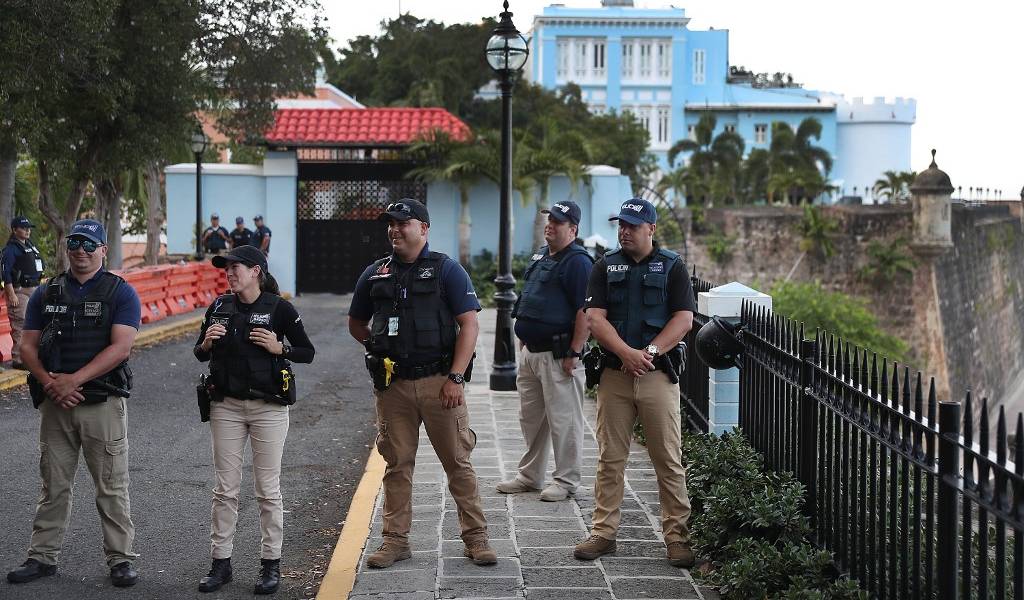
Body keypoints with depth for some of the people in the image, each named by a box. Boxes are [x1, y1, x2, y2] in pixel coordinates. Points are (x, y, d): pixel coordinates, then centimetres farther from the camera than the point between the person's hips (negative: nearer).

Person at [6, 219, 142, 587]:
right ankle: (42, 557, 17)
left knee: (112, 486, 0)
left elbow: (120, 347, -11)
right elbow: (27, 346, 8)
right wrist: (50, 382, -11)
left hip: (103, 403, -3)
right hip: (55, 404, 3)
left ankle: (120, 559, 8)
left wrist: (74, 380, -17)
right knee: (53, 485, 9)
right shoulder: (46, 294, 12)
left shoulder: (121, 293, 0)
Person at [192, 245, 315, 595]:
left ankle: (271, 564, 10)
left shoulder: (279, 309, -5)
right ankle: (221, 563, 12)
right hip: (226, 405, 3)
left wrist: (279, 348, -18)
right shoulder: (219, 307, 6)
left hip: (269, 407, -3)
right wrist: (207, 343, -7)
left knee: (268, 489, 1)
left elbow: (307, 352, -1)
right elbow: (201, 355, 14)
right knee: (225, 489, 5)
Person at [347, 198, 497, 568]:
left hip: (438, 382, -3)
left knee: (458, 462, 1)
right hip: (392, 385, 3)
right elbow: (355, 324, 24)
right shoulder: (375, 274, 11)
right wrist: (382, 348, 11)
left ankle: (476, 537, 8)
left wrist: (455, 377, -13)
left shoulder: (446, 270, 0)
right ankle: (395, 539, 16)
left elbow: (469, 324, -6)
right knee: (397, 464, 8)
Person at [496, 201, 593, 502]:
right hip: (531, 351, 10)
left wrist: (574, 353, -21)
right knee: (530, 418, 16)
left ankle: (566, 480, 7)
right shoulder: (541, 256, 15)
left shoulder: (578, 262, -13)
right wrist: (523, 339, 20)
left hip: (558, 355, -9)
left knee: (563, 420, -2)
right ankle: (530, 476, 27)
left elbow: (586, 313, -19)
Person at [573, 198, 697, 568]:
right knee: (610, 458, 5)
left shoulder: (671, 266, 4)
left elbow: (684, 319, -3)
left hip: (658, 374, -2)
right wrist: (626, 353, -15)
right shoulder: (605, 267, 9)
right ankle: (603, 533, 12)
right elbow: (594, 318, -1)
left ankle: (677, 536, 5)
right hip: (614, 372, 2)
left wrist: (650, 351, -15)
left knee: (669, 460, -1)